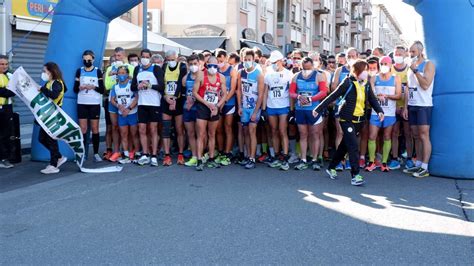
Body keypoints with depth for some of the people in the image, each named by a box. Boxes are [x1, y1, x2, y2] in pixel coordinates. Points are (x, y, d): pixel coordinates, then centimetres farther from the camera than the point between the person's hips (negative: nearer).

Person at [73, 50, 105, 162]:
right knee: (83, 129, 0)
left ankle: (96, 153, 6)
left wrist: (93, 87, -16)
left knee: (95, 128, 0)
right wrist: (80, 87, -13)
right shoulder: (79, 71, 9)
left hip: (94, 103, -1)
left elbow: (102, 90, 2)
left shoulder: (98, 71, 4)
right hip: (82, 103, 1)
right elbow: (75, 89, 8)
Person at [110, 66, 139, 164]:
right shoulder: (115, 87, 11)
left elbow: (137, 98, -12)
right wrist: (118, 106, -10)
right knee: (123, 135, 3)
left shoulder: (132, 84, -5)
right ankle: (126, 156, 6)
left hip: (132, 113, -5)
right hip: (121, 114, 5)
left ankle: (137, 154, 7)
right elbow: (112, 100, 10)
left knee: (134, 134, 0)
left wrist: (129, 108, -18)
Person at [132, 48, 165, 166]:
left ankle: (154, 156, 3)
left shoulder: (156, 69, -2)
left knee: (153, 130, 0)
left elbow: (162, 86, -9)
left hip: (154, 103, -4)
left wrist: (150, 85, -21)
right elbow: (132, 86, 11)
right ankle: (145, 155, 11)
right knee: (142, 130, 3)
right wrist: (138, 86, -10)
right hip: (142, 103, 4)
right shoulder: (137, 69, 12)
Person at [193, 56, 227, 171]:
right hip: (202, 107, -3)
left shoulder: (221, 77, 1)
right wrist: (207, 104, -14)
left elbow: (224, 95, 4)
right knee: (201, 135, -6)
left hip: (215, 108, 3)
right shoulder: (201, 76, -7)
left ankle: (211, 159, 21)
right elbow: (195, 92, -9)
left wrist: (217, 106, -10)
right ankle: (199, 161, -6)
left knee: (212, 135, 12)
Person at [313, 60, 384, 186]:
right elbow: (333, 97, -10)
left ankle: (331, 168, 31)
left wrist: (379, 111, -11)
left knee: (345, 145, 15)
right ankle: (355, 175, -8)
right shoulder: (348, 83, -13)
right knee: (353, 146, -12)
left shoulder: (366, 84, 5)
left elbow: (372, 99, 7)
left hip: (358, 120, 7)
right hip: (347, 119, -6)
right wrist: (319, 109, -10)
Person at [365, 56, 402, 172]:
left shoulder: (396, 79, 4)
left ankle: (384, 162, 11)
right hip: (376, 112, 1)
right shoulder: (374, 78, 6)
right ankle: (371, 162, 6)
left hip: (390, 113, 0)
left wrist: (386, 95, -18)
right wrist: (377, 96, -24)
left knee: (387, 138, 4)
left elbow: (398, 95, -3)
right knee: (372, 137, -4)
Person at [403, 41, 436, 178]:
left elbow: (426, 85, -17)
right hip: (412, 105, 7)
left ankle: (425, 168, -5)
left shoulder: (428, 64, -5)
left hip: (424, 106, -7)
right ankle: (418, 164, 14)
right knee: (416, 137, 8)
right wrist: (405, 106, 10)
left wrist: (415, 70, -15)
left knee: (424, 136, -7)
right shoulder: (412, 66, 15)